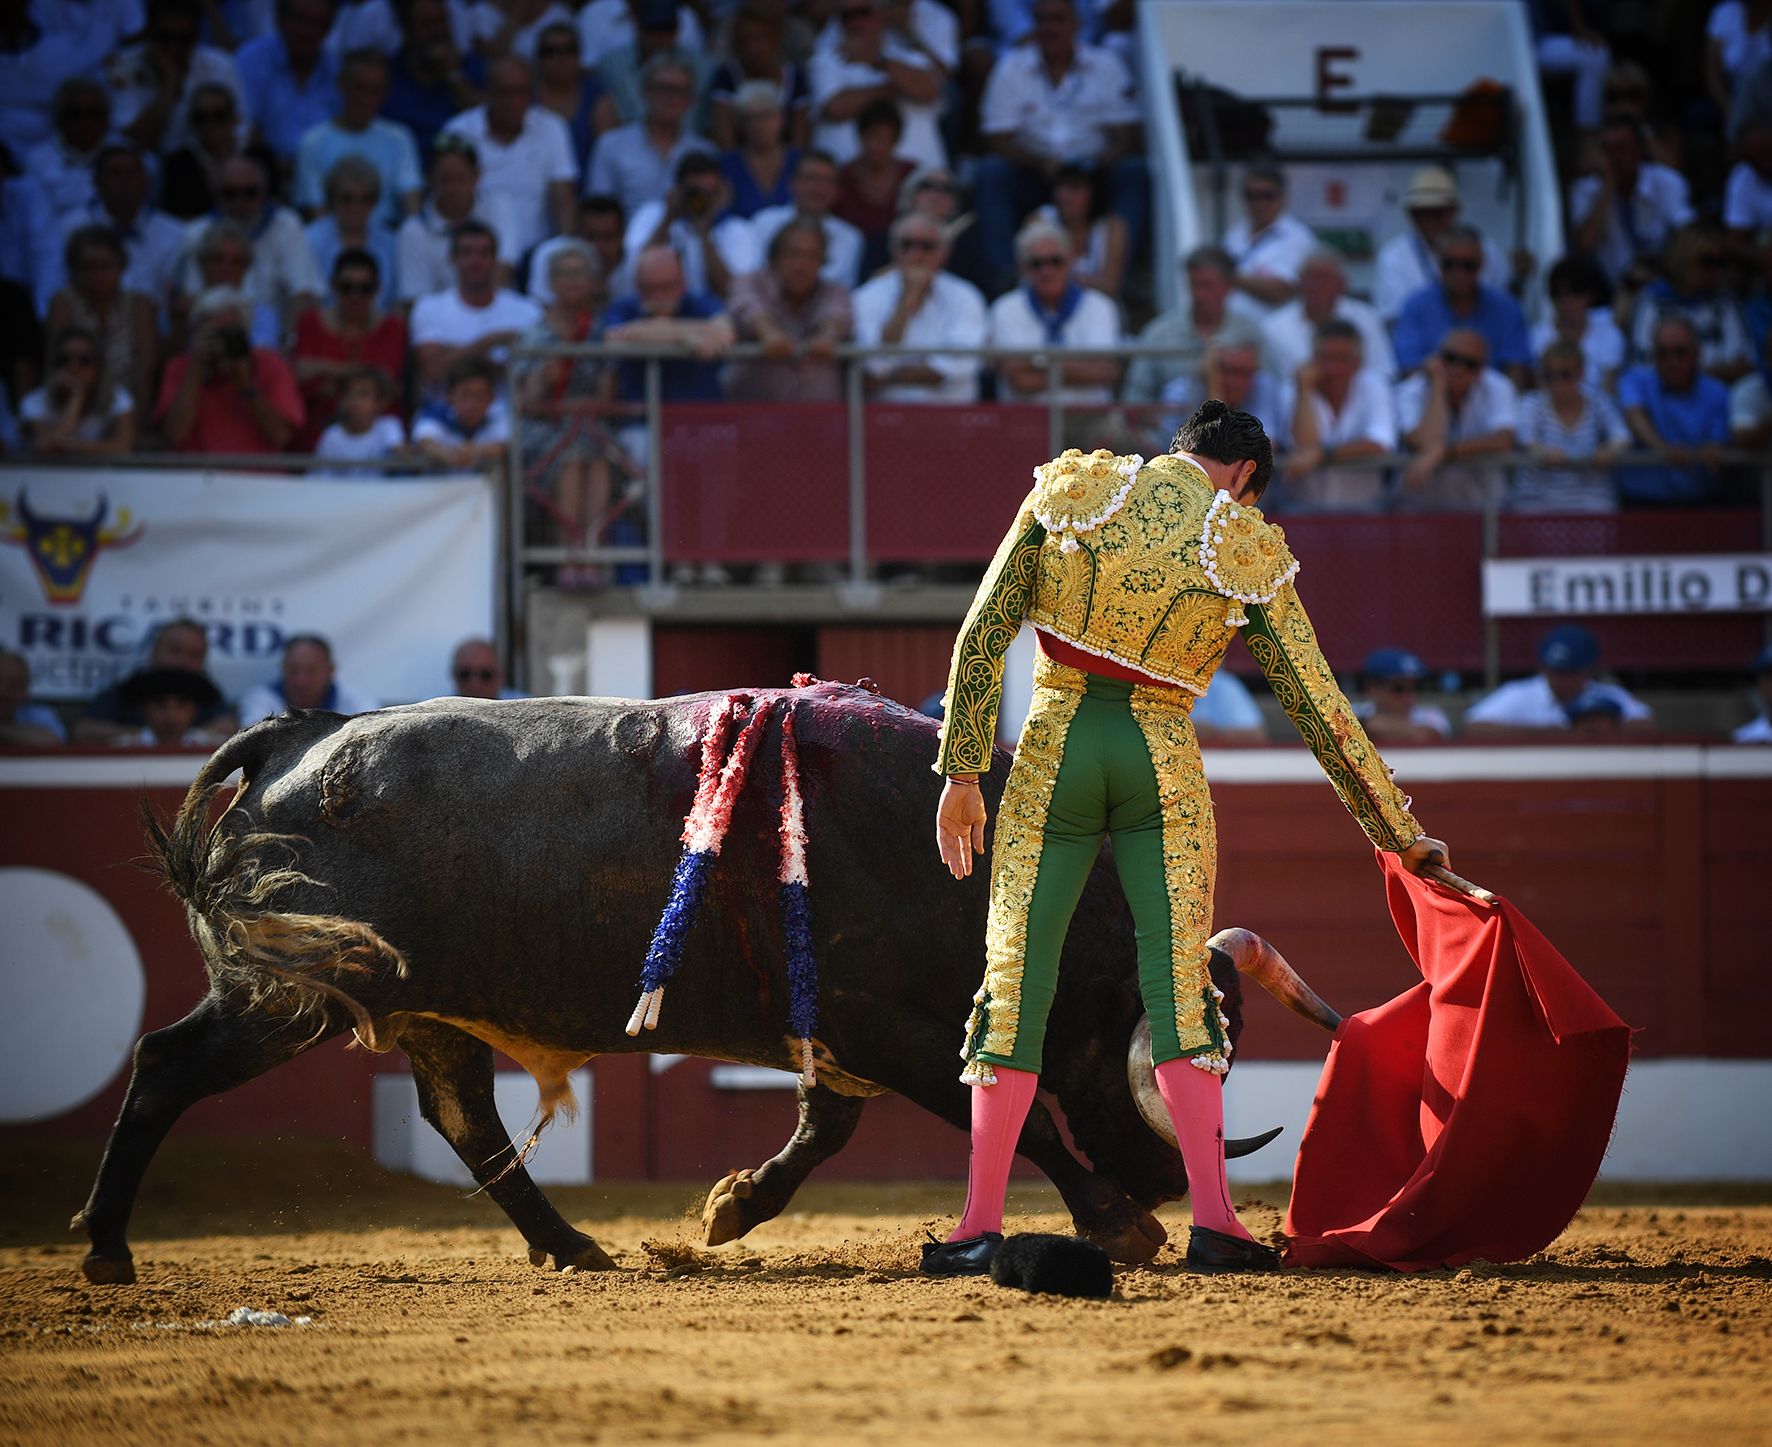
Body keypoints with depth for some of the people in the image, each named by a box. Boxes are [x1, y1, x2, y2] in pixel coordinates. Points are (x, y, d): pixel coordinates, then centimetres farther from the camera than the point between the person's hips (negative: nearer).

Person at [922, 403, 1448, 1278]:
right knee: (1179, 984, 3)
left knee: (1016, 979, 4)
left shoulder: (1072, 489, 4)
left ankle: (982, 1226, 1)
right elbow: (1318, 707, 3)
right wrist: (1398, 832, 11)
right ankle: (1212, 1219, -7)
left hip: (1054, 746, 1)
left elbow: (983, 633, -2)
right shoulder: (1249, 555, 1)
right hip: (1162, 761, -1)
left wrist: (961, 772, 1)